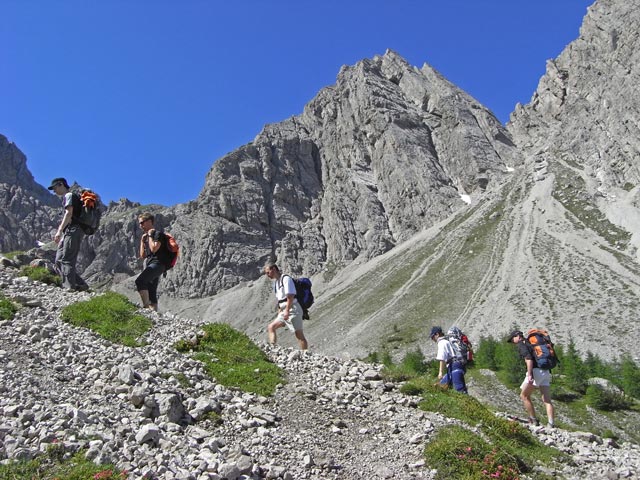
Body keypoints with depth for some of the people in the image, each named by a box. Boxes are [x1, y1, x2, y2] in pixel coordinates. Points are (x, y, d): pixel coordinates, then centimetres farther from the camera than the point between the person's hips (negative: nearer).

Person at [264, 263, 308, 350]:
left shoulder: (286, 279, -9)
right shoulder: (276, 282, 18)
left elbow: (290, 296, -18)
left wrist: (287, 311, -22)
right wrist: (279, 315, 20)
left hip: (292, 309, -10)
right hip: (284, 311, 10)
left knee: (299, 335, -8)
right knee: (271, 327, 5)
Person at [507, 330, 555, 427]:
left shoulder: (521, 344, 0)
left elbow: (529, 359, -17)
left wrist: (530, 374, -24)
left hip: (536, 371, -8)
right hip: (546, 372, 8)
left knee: (524, 396, 6)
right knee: (547, 400, 4)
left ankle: (534, 420, 5)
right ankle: (551, 425, -5)